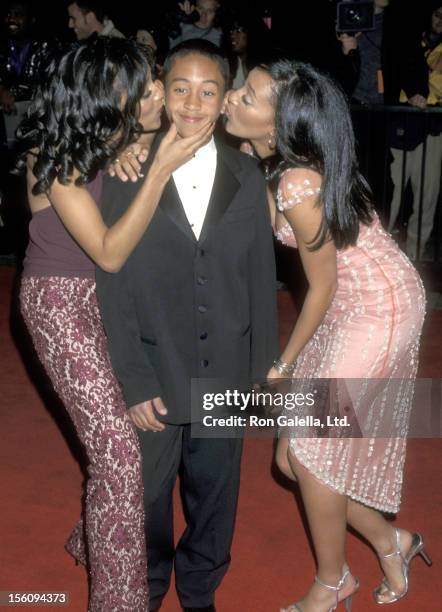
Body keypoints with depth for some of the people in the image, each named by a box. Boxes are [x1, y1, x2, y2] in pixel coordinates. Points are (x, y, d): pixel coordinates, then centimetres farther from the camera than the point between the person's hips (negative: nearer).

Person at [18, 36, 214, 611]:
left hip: (107, 296, 7)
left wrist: (134, 153, -14)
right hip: (62, 303, -7)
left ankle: (95, 537, 34)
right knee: (118, 447, -8)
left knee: (112, 433, 9)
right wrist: (161, 169, -29)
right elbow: (110, 252, -25)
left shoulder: (116, 140, -3)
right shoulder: (55, 158, -22)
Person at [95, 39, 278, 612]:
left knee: (214, 496, 17)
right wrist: (134, 381, -11)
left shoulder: (246, 177, 0)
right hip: (154, 376, -1)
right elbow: (113, 286, -8)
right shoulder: (127, 174, -7)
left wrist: (261, 369, 2)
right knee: (147, 496, 15)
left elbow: (261, 278, 3)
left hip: (224, 375, 2)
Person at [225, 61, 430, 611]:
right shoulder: (275, 159, -6)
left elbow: (323, 288, -18)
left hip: (378, 311, -9)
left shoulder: (299, 186, -29)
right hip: (352, 305, 9)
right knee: (294, 456, 11)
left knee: (310, 454, 0)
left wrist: (283, 366, -5)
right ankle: (389, 543, 30)